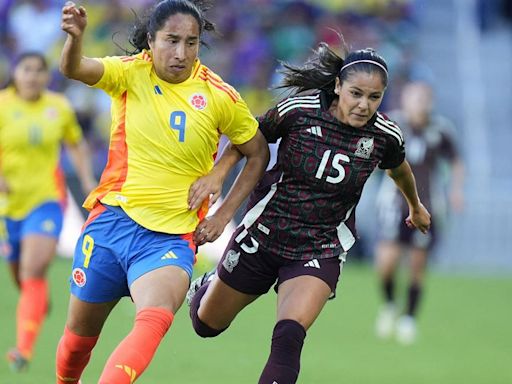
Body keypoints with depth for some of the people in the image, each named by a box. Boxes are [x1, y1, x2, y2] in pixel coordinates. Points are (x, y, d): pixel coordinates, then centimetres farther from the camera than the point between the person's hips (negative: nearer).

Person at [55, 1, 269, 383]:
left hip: (172, 235, -1)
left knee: (156, 319, -30)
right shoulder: (131, 72, -4)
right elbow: (74, 69, -24)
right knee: (80, 333, 12)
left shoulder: (219, 96, -4)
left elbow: (258, 154, 10)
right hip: (112, 219, 1)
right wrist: (75, 36, -47)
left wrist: (225, 212, 2)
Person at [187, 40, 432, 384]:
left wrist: (416, 206, 33)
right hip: (262, 236, 1)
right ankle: (206, 286, 54)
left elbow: (399, 169, 14)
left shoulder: (385, 136, -10)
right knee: (207, 325, 18)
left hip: (321, 251, -1)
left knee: (289, 339, -26)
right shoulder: (298, 110, -17)